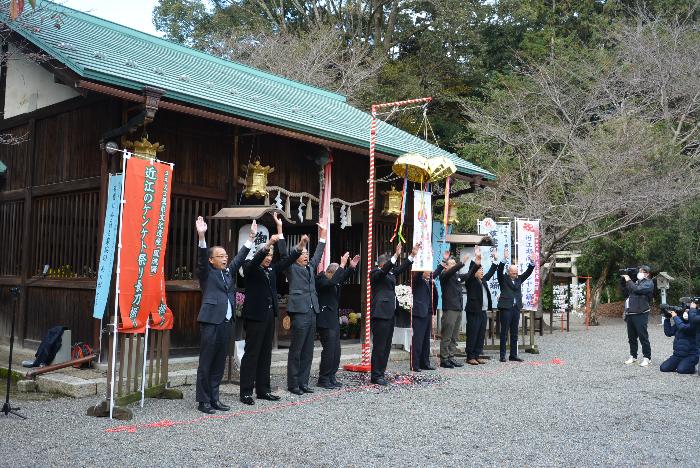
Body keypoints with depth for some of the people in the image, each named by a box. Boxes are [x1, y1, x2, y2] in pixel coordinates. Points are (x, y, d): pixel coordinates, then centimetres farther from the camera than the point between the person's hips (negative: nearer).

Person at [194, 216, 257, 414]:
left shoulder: (229, 272, 17)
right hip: (210, 322, -6)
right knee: (206, 362, -2)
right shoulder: (207, 273, 1)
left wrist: (251, 236, 14)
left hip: (226, 322, 6)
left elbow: (240, 256, 18)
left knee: (220, 362, 10)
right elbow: (201, 257, -14)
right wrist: (201, 236, -29)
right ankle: (203, 400, 4)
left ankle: (214, 398, 18)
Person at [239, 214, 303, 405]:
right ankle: (246, 392, 0)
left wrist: (300, 247, -4)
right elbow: (255, 260, -25)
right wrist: (268, 244, -40)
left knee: (265, 354, 11)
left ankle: (263, 389, 17)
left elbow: (287, 261, 9)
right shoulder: (250, 267, -5)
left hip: (269, 315, 8)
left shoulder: (271, 269, 15)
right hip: (255, 316, -7)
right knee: (251, 353, -4)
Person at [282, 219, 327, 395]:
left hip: (312, 313, 7)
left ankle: (303, 382, 16)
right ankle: (293, 384, 5)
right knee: (296, 351, -2)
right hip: (299, 313, -7)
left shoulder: (310, 267, 19)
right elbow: (283, 253, -10)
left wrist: (322, 235, 31)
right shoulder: (291, 268, 1)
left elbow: (318, 255, 31)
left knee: (307, 352, 9)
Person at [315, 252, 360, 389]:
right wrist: (342, 265, -28)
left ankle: (331, 377, 18)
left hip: (334, 321, 9)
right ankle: (323, 379, 3)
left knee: (336, 351, 10)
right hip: (325, 322, -9)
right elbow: (331, 282, -32)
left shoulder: (331, 280, 12)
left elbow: (343, 278, 24)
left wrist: (351, 267, 7)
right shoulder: (320, 280, -14)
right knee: (329, 350, -6)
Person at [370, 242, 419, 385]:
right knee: (379, 346, -6)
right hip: (380, 314, -9)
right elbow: (384, 270, -25)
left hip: (390, 313, 9)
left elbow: (401, 268, 22)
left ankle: (380, 373, 17)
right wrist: (396, 255, -32)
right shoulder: (375, 273, -7)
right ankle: (376, 376, -1)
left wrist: (412, 255, 13)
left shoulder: (390, 273, 18)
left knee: (386, 346, 11)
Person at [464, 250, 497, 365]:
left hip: (483, 312, 8)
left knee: (481, 335, 9)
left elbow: (491, 273, 25)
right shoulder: (470, 280, -4)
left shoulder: (483, 280, 16)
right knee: (472, 334, -4)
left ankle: (477, 356, 16)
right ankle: (470, 357, 2)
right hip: (473, 312, -8)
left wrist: (495, 261, 19)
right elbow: (471, 271, -21)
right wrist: (477, 259, -32)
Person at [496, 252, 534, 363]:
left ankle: (513, 355, 14)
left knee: (514, 333, 9)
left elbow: (528, 273, 10)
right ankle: (502, 355, 1)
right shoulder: (503, 279, 0)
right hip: (506, 308, -5)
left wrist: (531, 263, -4)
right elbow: (499, 271, -15)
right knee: (504, 332, -2)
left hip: (516, 308, 5)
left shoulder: (519, 279, 15)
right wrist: (504, 260, -26)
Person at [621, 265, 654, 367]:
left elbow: (637, 290, -17)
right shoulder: (636, 282, 21)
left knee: (643, 336, -5)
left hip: (640, 314, -7)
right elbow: (626, 293, 19)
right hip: (630, 313, 7)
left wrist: (628, 281, -6)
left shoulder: (648, 283, 0)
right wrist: (624, 282, 8)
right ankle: (633, 356, 18)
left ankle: (647, 357, 2)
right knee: (631, 337, 10)